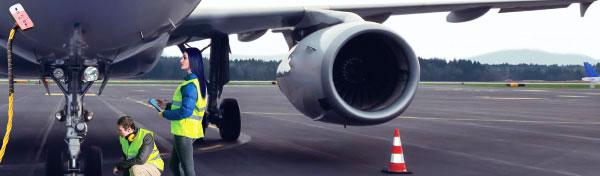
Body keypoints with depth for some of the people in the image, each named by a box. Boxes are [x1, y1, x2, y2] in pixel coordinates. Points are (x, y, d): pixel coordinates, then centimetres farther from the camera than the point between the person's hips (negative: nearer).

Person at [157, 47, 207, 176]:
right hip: (187, 131, 10)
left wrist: (165, 114, -12)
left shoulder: (190, 85, -20)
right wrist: (167, 106, 15)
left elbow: (185, 111, -25)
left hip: (184, 132, -10)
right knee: (174, 165, 21)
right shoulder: (197, 82, 12)